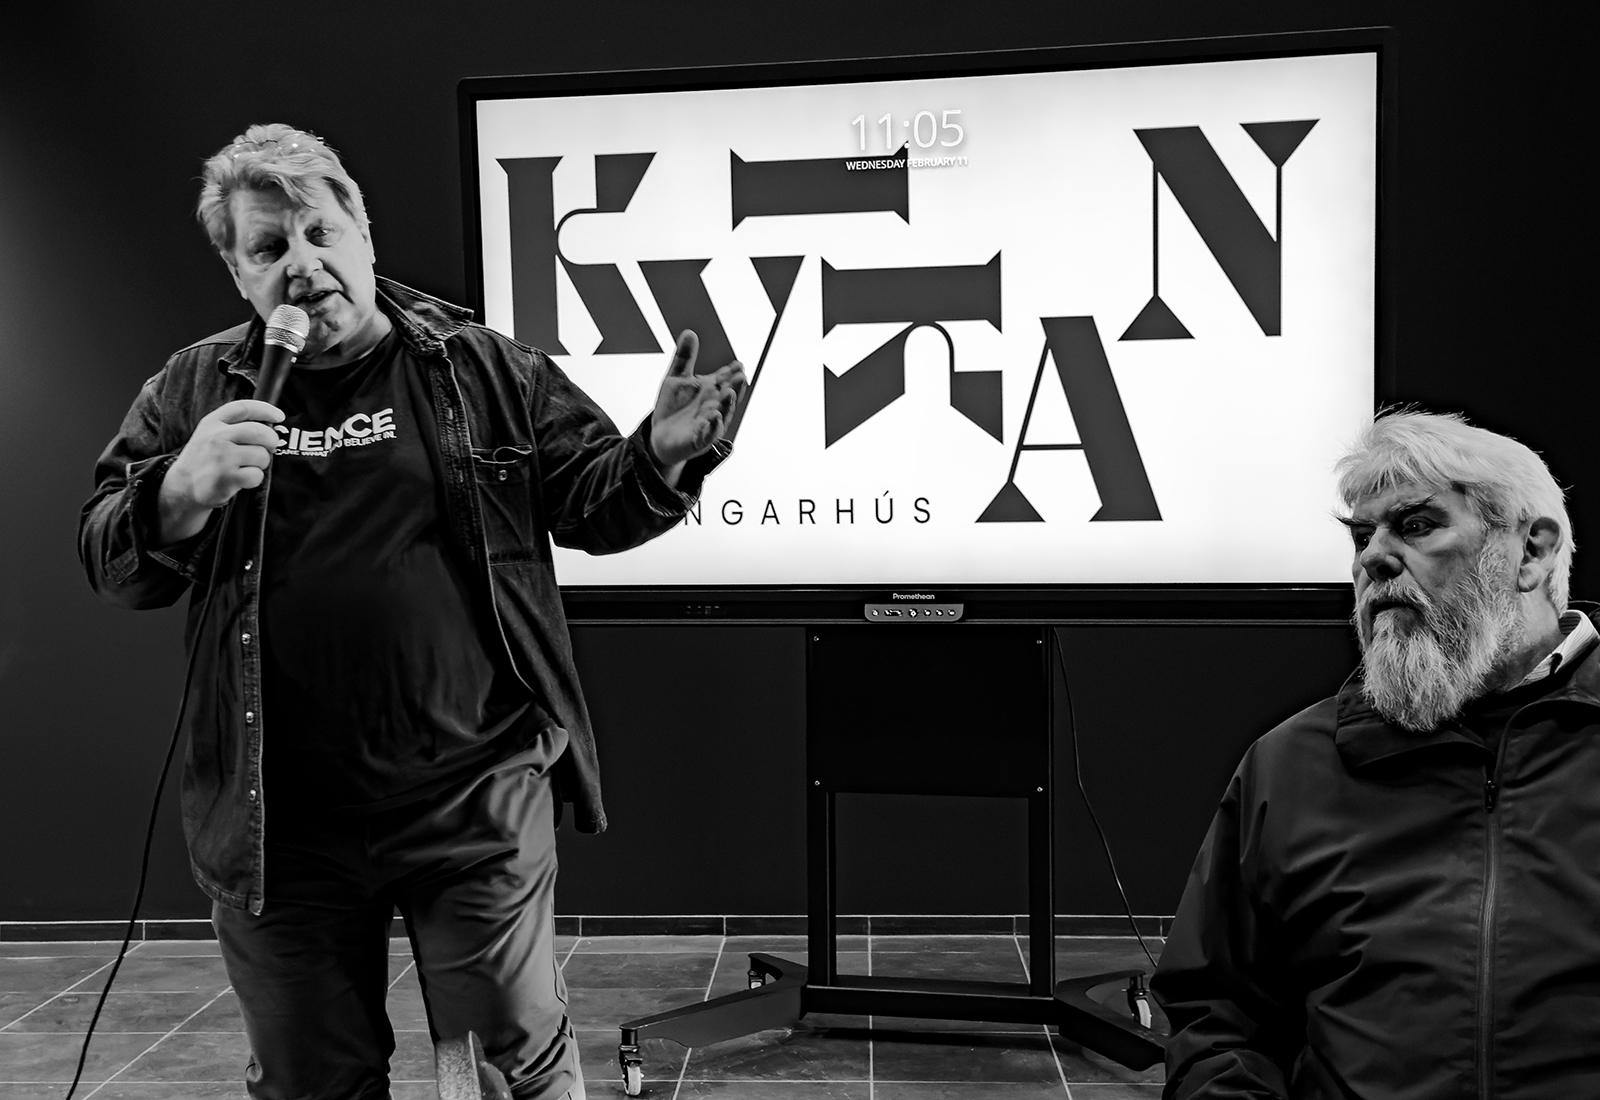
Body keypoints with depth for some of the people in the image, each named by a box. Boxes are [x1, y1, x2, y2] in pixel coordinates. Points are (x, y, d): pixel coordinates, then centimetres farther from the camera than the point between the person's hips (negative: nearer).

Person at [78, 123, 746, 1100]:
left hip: (477, 799, -1)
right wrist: (182, 493, -18)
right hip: (280, 825, 2)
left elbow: (593, 502, 4)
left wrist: (662, 453, -17)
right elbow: (108, 563, 4)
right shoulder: (192, 392, 6)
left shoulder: (484, 368, 2)